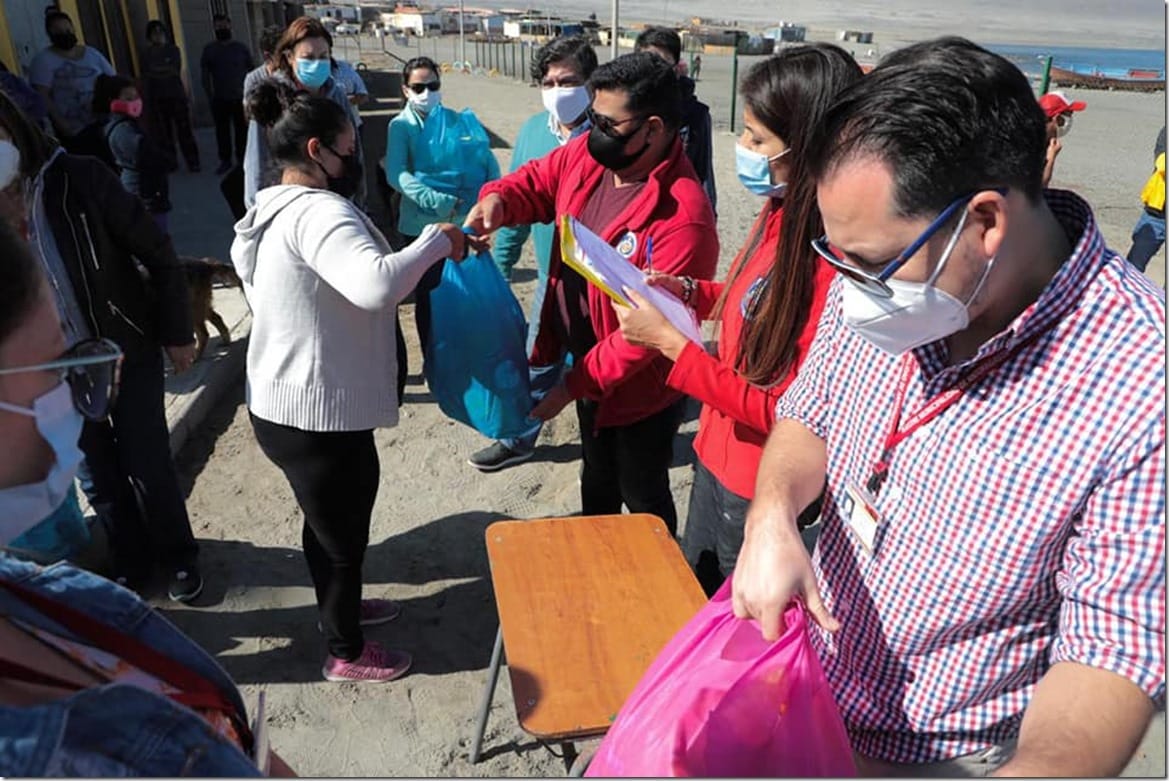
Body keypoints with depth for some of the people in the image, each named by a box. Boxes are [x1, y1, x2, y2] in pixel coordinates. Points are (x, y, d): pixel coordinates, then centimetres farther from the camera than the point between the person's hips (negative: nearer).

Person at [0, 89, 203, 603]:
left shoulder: (79, 179, -16)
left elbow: (157, 254, -9)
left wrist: (176, 332, -6)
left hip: (127, 351, -2)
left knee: (148, 466, 9)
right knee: (97, 477, 16)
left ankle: (178, 555, 34)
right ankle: (131, 559, 40)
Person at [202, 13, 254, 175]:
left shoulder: (240, 48, 6)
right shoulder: (209, 49, 7)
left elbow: (251, 70, 7)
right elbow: (205, 73, 7)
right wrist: (209, 93, -2)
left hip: (240, 97, -1)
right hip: (219, 98, 1)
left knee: (242, 130, 1)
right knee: (222, 130, 3)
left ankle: (242, 160, 10)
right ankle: (225, 161, 11)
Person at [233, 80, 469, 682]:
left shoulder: (273, 210, 9)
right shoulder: (319, 212, -24)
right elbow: (377, 285, -42)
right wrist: (438, 238, -27)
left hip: (284, 403, 10)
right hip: (316, 416, -10)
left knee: (333, 520, 29)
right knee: (343, 533, 11)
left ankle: (341, 606, 53)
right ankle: (347, 653, 34)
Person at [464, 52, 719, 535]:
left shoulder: (683, 218, -32)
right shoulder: (586, 156, -9)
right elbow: (536, 182, 8)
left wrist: (574, 385, -26)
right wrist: (498, 199, -16)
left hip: (641, 387, -8)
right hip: (590, 371, 8)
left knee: (643, 499, 16)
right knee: (597, 481, 30)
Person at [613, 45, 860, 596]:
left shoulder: (836, 260, -30)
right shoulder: (780, 212, -4)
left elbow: (789, 413, -26)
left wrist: (670, 343, -25)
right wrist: (688, 293, -4)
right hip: (718, 453, 8)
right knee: (693, 593, 29)